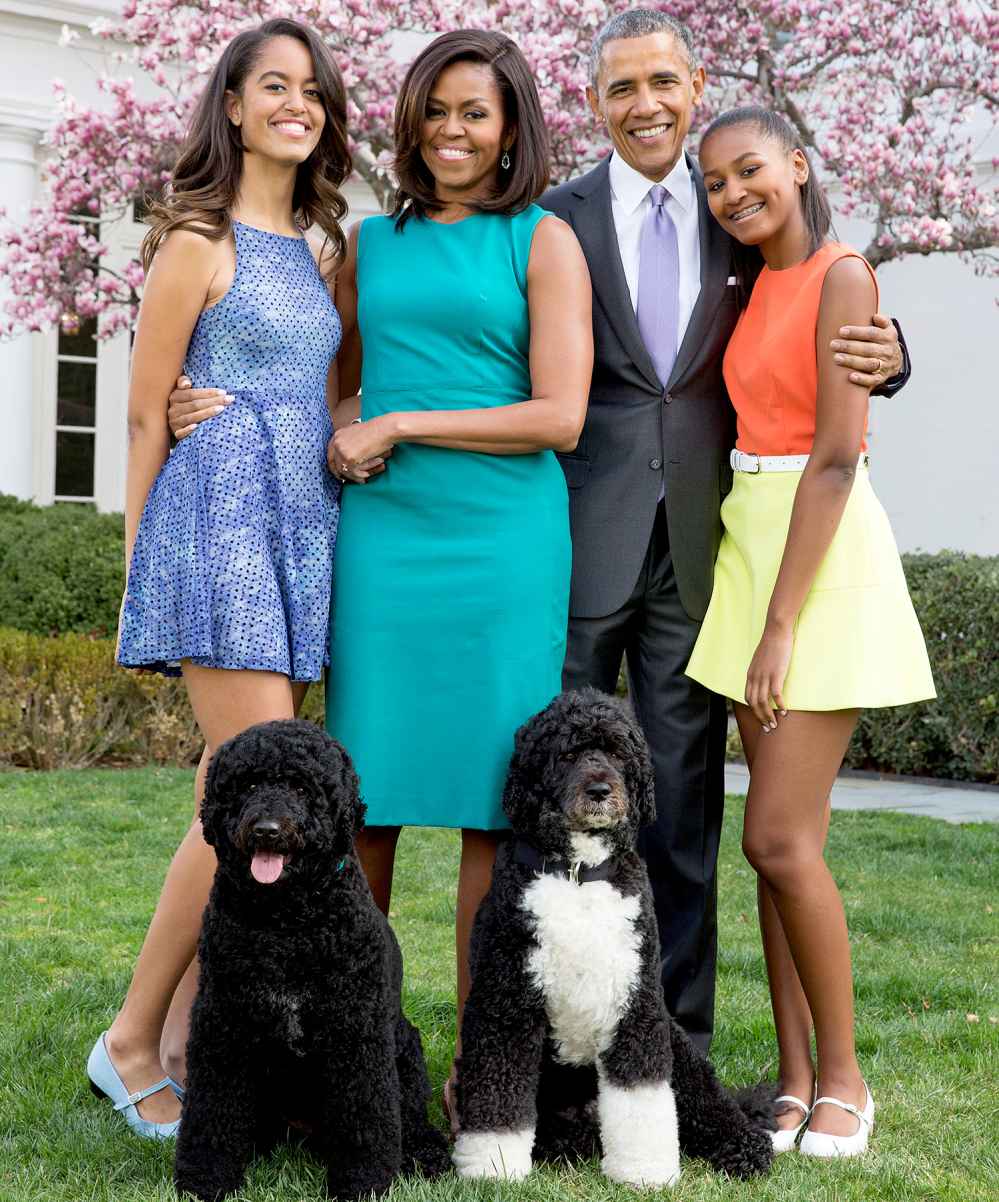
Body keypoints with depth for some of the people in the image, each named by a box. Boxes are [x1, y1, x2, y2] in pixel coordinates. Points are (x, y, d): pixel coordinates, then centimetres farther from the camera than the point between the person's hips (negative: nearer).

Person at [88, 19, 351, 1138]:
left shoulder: (316, 250, 17)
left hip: (298, 530, 7)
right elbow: (145, 413, -2)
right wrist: (139, 565, -1)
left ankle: (185, 1045, 10)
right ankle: (131, 1041, 0)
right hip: (220, 514, -7)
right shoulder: (200, 240, -4)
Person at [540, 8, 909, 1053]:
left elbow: (806, 351, 15)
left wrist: (881, 355, -7)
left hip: (695, 546, 2)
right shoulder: (557, 219, 2)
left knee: (686, 799, 7)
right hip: (582, 543, -2)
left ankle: (679, 1039, 17)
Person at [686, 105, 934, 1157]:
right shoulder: (755, 289, 14)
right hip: (750, 544, 8)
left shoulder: (842, 276, -11)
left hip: (822, 558, -8)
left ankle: (843, 1080, 6)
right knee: (775, 840, 7)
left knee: (781, 839, -9)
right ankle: (795, 1080, 13)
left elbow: (837, 457, -17)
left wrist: (781, 625, -18)